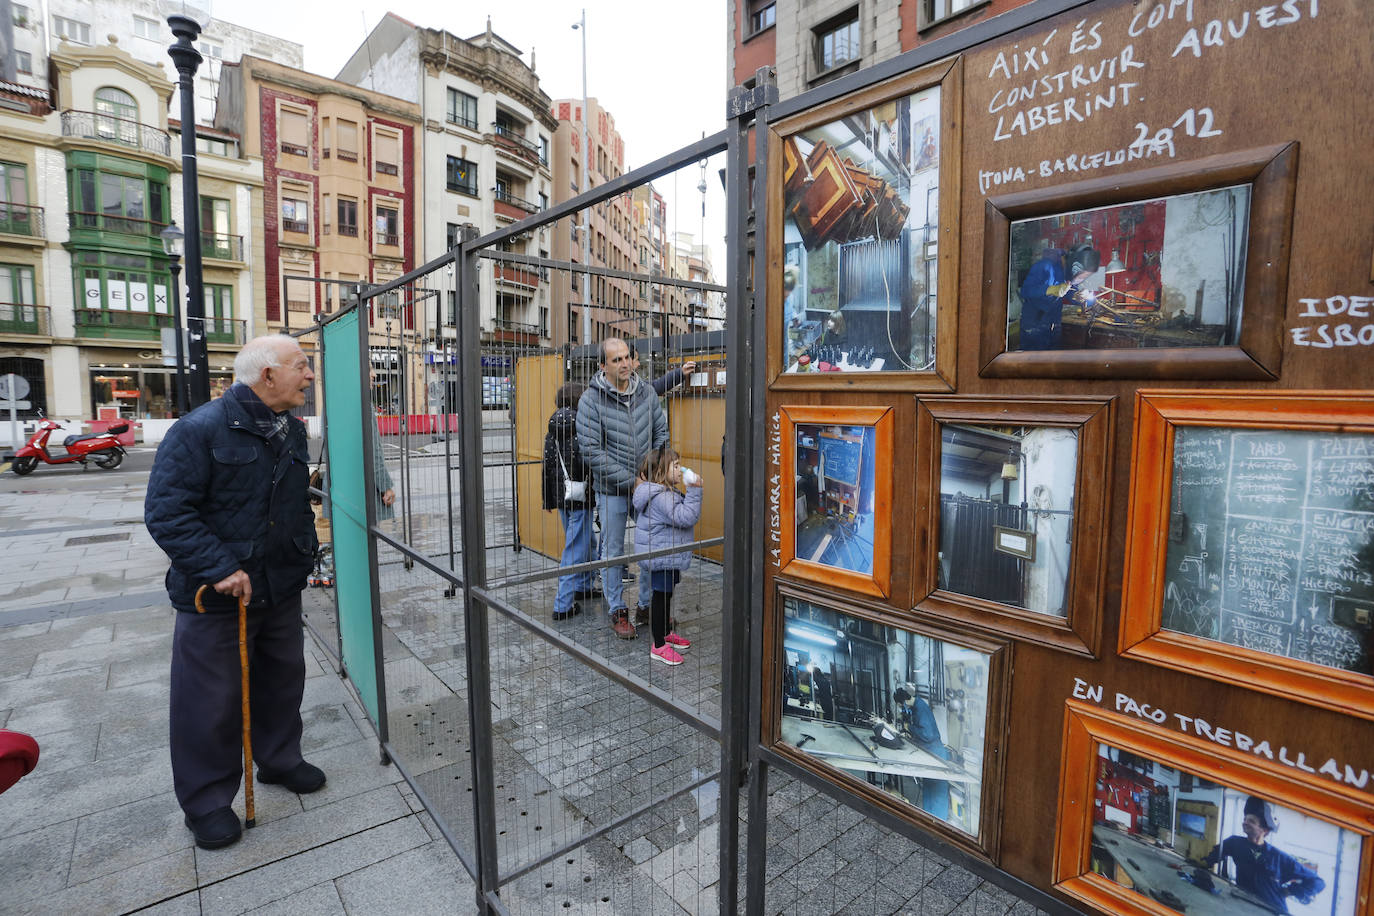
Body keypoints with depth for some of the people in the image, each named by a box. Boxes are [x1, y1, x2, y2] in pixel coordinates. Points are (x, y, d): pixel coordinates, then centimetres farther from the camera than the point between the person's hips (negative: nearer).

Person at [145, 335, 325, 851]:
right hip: (216, 596, -6)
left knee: (283, 677, 19)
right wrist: (221, 567, -24)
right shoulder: (200, 430, -17)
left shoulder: (293, 431, 6)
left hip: (281, 588, 7)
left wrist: (305, 550, 12)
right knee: (212, 700, 7)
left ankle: (280, 759, 42)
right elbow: (165, 512, -20)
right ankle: (207, 803, 28)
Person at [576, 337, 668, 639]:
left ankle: (647, 604, 30)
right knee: (613, 551, 8)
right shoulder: (591, 400, -12)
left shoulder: (646, 392, 0)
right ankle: (617, 611, 25)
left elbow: (661, 433, 9)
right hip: (612, 489, -4)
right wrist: (630, 479, -16)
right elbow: (591, 451, -15)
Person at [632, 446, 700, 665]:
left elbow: (681, 517, 24)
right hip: (662, 556, -11)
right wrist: (694, 491, -29)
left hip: (670, 556, 11)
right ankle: (659, 646, 10)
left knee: (666, 594, 22)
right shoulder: (660, 497, -25)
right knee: (661, 596, -1)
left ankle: (666, 632, 40)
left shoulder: (667, 492, 10)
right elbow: (684, 517, -31)